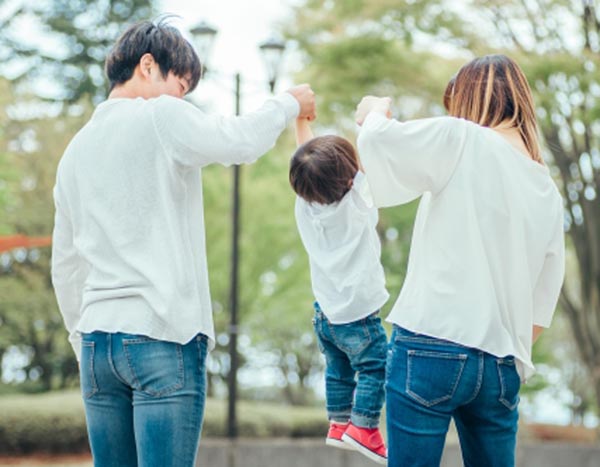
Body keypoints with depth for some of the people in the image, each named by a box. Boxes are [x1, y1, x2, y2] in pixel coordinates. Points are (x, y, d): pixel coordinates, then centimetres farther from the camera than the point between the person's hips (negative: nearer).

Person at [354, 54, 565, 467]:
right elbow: (540, 312, 16)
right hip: (502, 366, 6)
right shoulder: (550, 194, 14)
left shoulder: (461, 141, -4)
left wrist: (376, 110, 8)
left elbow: (376, 140, -13)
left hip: (432, 347, -6)